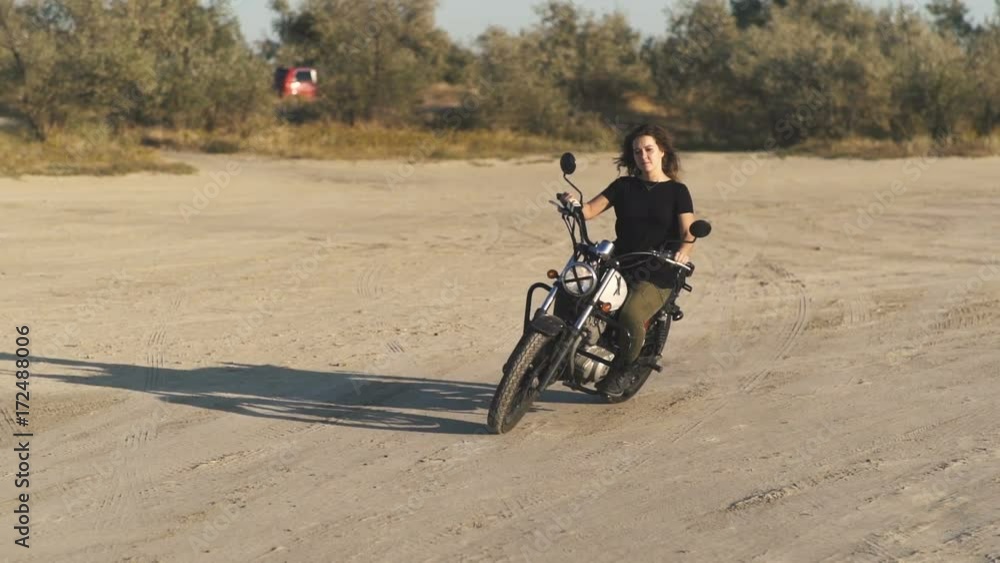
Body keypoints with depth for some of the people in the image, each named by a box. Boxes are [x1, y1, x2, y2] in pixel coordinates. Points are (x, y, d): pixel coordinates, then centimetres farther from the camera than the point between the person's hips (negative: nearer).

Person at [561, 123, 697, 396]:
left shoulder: (677, 191, 5)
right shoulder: (623, 186, 15)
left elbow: (689, 232, -7)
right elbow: (590, 210, 4)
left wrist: (684, 249, -30)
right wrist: (573, 204, -19)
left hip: (657, 275, -4)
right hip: (618, 266, 4)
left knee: (631, 316, -32)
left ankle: (623, 369, -5)